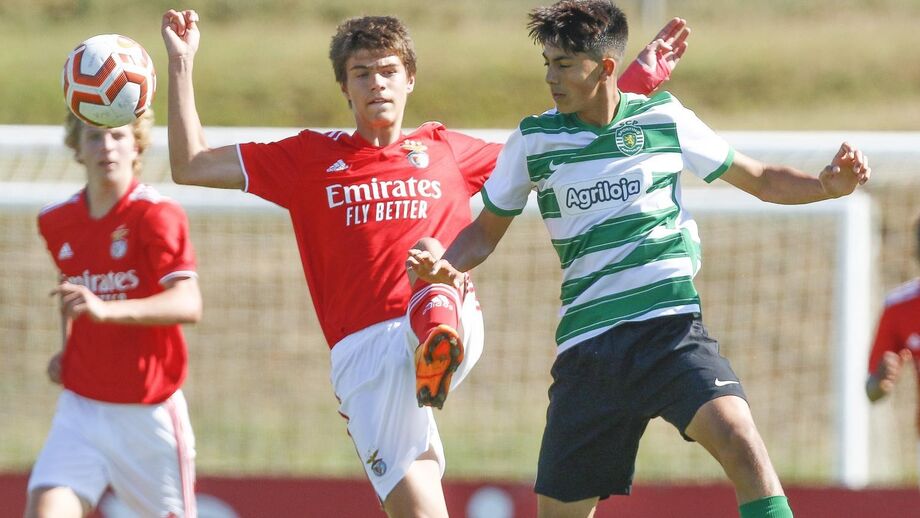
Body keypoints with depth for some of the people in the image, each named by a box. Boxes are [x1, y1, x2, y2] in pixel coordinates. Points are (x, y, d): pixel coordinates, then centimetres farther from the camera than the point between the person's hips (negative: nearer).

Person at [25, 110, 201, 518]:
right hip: (82, 409, 3)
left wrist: (106, 309, -40)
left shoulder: (156, 216, -12)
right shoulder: (55, 223, 6)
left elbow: (188, 304, -27)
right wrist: (66, 349, 12)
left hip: (150, 413, -3)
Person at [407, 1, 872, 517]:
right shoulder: (534, 140, 7)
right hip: (588, 347, 2)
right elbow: (487, 230, 17)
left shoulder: (664, 119, 5)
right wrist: (447, 267, -4)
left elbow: (763, 180, 14)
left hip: (671, 325, -2)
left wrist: (829, 184, -5)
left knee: (738, 438, -28)